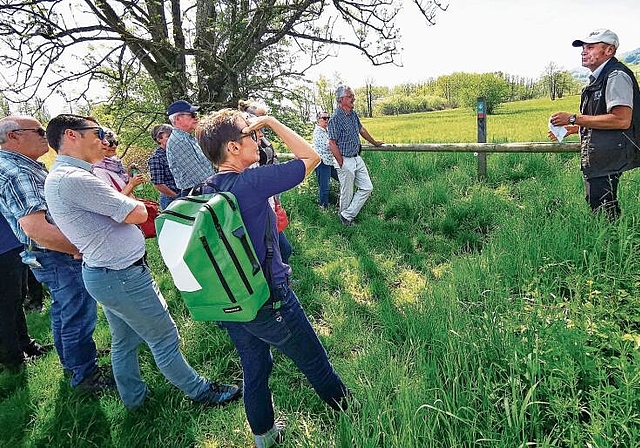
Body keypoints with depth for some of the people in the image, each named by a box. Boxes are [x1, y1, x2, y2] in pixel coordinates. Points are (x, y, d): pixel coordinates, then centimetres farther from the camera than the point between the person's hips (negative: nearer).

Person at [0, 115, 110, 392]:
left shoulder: (24, 168, 12)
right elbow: (37, 229, -32)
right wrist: (80, 250, -22)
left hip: (54, 257, 11)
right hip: (61, 258, -11)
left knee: (63, 311, 23)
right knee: (79, 317, 1)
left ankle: (71, 362, 40)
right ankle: (85, 376, 17)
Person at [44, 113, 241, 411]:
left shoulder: (59, 177, 10)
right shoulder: (74, 178, -25)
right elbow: (137, 214, -21)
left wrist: (123, 197, 5)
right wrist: (132, 201, -2)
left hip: (101, 273, 10)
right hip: (122, 276, -10)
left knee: (124, 341, 24)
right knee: (165, 338, 5)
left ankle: (133, 397, 42)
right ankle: (199, 391, 22)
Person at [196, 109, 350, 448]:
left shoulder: (205, 192, -2)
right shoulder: (251, 183, -24)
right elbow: (311, 157, -14)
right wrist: (271, 121, -8)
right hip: (268, 302, -6)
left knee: (254, 371, 25)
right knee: (315, 365, 18)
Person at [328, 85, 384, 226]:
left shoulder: (353, 114, 7)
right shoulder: (336, 118, -17)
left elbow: (362, 130, 24)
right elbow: (332, 143, -18)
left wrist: (375, 143, 36)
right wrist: (342, 164, -16)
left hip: (357, 159, 8)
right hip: (345, 161, -8)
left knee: (367, 188, 6)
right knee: (347, 194, 3)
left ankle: (347, 215, 13)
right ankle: (345, 220, 24)